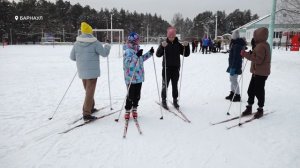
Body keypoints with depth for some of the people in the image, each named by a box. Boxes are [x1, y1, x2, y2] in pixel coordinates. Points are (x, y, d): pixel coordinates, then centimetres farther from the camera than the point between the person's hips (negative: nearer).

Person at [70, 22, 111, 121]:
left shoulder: (77, 43, 1)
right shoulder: (95, 43, -12)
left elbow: (72, 57, 7)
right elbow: (104, 53, -6)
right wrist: (107, 46, 14)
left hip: (82, 72, 5)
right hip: (92, 71, -5)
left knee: (88, 90, 21)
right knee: (90, 92, -2)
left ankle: (90, 108, 34)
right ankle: (86, 114, -5)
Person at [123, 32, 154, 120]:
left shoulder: (137, 50, 9)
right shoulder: (128, 51, -17)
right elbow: (127, 63, -28)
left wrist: (149, 53, 18)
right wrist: (136, 55, -36)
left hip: (139, 78, 8)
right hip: (131, 78, -8)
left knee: (137, 95, 15)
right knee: (130, 96, 2)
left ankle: (134, 109, 30)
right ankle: (127, 111, 19)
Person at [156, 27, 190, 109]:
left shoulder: (178, 44, 5)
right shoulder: (164, 44, -2)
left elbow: (186, 54, 5)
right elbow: (158, 54, -13)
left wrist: (186, 46, -11)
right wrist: (162, 46, -29)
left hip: (176, 68, 2)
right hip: (166, 68, -2)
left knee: (175, 85, 11)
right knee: (165, 85, 3)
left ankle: (175, 100, 25)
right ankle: (163, 101, 16)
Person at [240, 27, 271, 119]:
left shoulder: (261, 46, -20)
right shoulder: (264, 44, 13)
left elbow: (258, 60, -25)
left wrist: (246, 54, -24)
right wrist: (250, 54, 4)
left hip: (260, 73, -10)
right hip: (257, 72, 10)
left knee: (259, 91, 2)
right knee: (251, 90, 13)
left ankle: (260, 110, 17)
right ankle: (249, 108, 23)